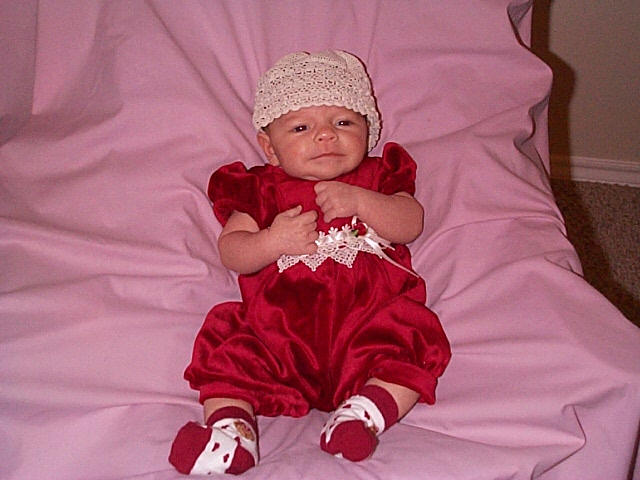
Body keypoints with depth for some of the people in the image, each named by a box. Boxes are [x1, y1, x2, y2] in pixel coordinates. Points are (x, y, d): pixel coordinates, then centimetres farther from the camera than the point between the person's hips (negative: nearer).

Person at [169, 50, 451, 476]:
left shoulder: (378, 177, 21)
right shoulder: (261, 189, 18)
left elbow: (411, 224, 3)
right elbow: (231, 253, 8)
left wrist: (359, 201, -13)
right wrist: (273, 241, -13)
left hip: (368, 322, 0)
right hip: (279, 329, 0)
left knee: (412, 337, -27)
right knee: (229, 348, -22)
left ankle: (366, 413, -35)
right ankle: (232, 426, -30)